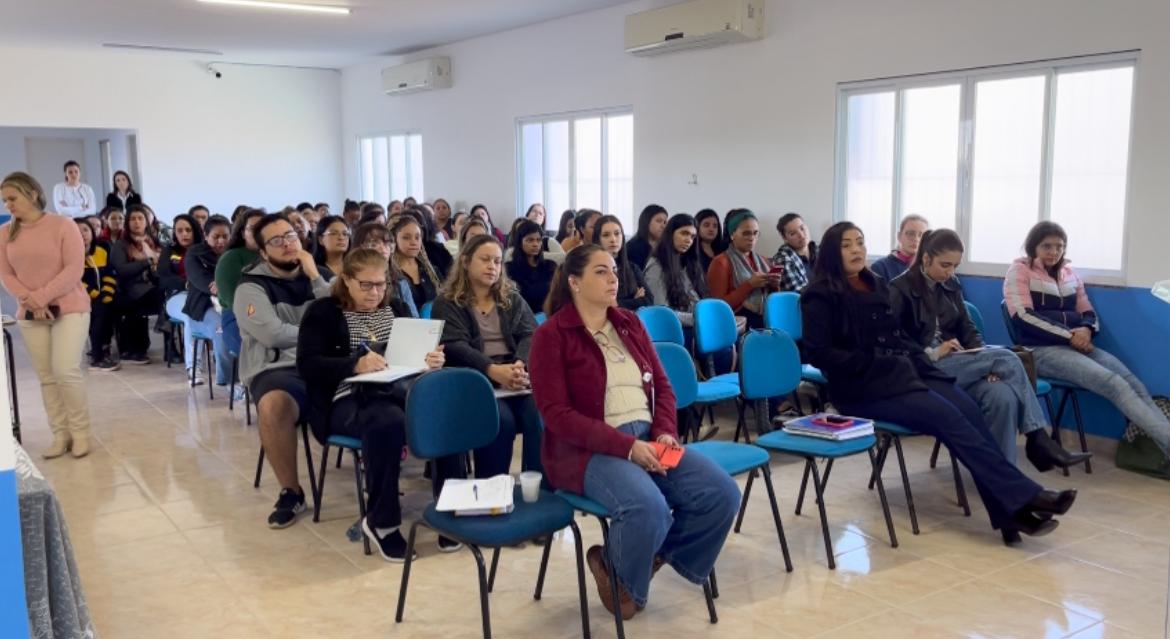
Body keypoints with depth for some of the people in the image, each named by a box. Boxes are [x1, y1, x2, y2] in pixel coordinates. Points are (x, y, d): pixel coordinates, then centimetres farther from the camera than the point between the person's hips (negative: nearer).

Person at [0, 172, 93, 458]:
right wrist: (29, 299, -12)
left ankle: (80, 432, 2)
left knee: (65, 370, -13)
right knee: (46, 377, 4)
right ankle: (60, 434, 12)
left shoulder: (62, 224, -7)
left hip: (69, 308, -4)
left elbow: (74, 269, -12)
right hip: (29, 314, 4)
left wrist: (42, 296, -18)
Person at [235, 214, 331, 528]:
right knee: (273, 406, -38)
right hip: (278, 369, -3)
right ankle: (291, 492, -18)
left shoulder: (318, 277, 19)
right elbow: (273, 334, -11)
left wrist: (314, 277, -1)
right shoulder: (252, 287, 5)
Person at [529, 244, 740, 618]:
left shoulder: (630, 324, 12)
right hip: (588, 451, -6)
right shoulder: (551, 335, -6)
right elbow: (556, 413, -13)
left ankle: (653, 553, 9)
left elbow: (662, 386, 14)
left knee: (723, 493, -14)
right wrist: (625, 445, -20)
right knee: (647, 507, -34)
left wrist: (665, 433, -7)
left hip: (648, 440, 6)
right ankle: (619, 573, 0)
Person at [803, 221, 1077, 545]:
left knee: (968, 408, -19)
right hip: (863, 387, -7)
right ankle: (1025, 495, -23)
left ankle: (1011, 514, -24)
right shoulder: (821, 296, -3)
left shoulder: (877, 285, 20)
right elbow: (819, 353, -12)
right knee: (949, 418, -25)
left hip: (901, 372, 7)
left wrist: (916, 358, 2)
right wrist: (875, 364, -14)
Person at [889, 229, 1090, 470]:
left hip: (955, 364, 6)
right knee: (1007, 359, -23)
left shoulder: (951, 285, 15)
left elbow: (967, 328, 14)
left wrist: (984, 361, -6)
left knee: (1002, 396, -28)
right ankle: (1037, 439, -18)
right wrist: (931, 353, -20)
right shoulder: (899, 290, -4)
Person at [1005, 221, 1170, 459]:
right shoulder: (1020, 270, 3)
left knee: (1133, 382, -21)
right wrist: (1070, 335, -14)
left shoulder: (1069, 273, 20)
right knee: (1113, 383, -28)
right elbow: (1024, 317, -9)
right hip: (1041, 350, -6)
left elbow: (1088, 313, 20)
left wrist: (1086, 329, -6)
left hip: (1076, 346, 6)